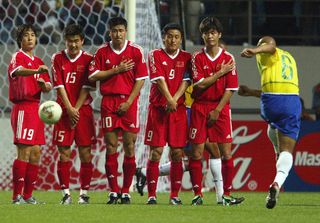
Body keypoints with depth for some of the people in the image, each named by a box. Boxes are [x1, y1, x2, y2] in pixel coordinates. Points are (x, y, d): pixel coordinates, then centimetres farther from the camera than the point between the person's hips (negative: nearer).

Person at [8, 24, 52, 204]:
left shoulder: (39, 62, 17)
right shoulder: (17, 57, -5)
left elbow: (48, 88, 18)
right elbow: (18, 71, -30)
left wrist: (44, 84, -7)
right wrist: (36, 71, -49)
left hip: (36, 107, 8)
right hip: (23, 107, -8)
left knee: (36, 153, 7)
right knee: (24, 152, -12)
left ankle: (28, 195, 12)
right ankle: (17, 196, -11)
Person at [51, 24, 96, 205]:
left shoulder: (88, 60, 2)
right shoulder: (58, 59, 5)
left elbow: (87, 87, -2)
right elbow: (59, 86, -1)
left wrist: (76, 109, -9)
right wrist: (69, 109, -10)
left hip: (83, 110, -1)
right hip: (64, 110, 1)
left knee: (85, 152, -2)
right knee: (64, 153, -3)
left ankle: (84, 193, 3)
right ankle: (66, 193, 1)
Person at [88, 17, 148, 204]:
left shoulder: (136, 51, 2)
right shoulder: (102, 52, 7)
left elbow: (141, 79, -1)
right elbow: (93, 76, 2)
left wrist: (129, 102, -9)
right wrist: (116, 70, -7)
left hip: (129, 102, -1)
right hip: (109, 102, 1)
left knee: (130, 147, -2)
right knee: (111, 147, -1)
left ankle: (126, 191, 4)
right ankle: (114, 191, 4)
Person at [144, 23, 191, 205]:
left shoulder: (186, 58, 9)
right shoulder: (156, 55, 4)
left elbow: (186, 81, -1)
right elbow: (159, 79, -8)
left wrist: (175, 100, -16)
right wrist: (169, 100, -19)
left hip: (179, 109, 2)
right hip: (158, 108, -2)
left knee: (177, 153, 0)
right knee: (155, 152, -5)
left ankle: (175, 195, 6)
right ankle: (152, 195, -2)